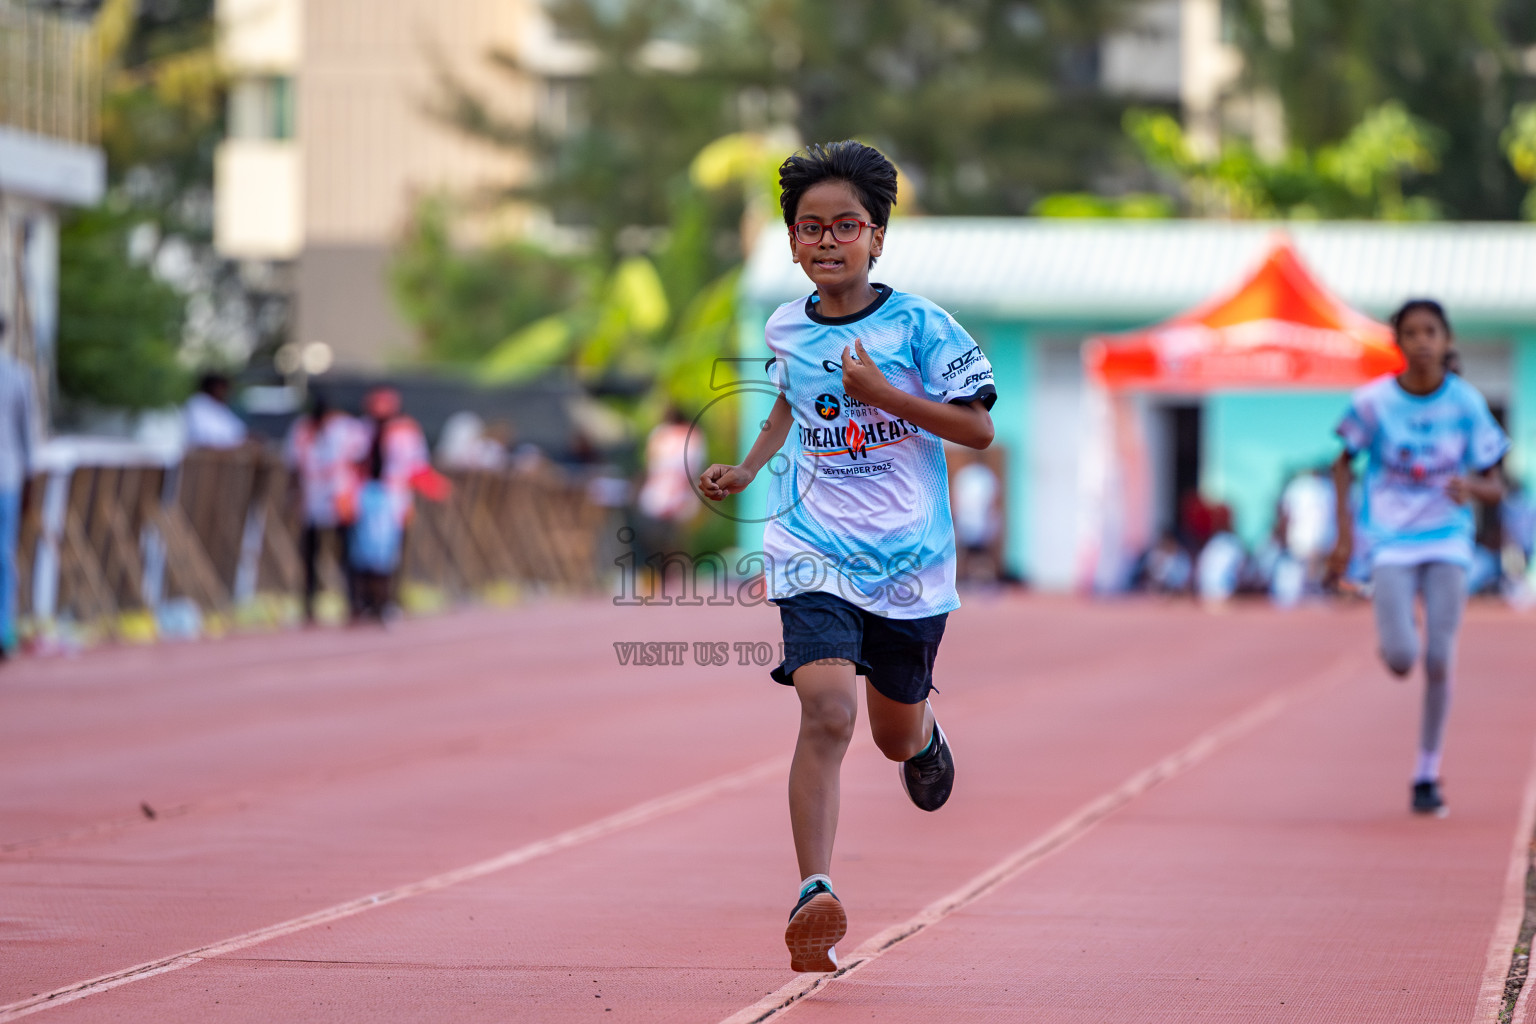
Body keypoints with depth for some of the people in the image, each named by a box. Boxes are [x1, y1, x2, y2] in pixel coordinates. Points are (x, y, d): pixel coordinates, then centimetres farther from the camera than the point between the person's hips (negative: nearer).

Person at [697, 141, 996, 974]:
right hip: (813, 554, 0)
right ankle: (814, 895, -27)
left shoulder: (918, 325, -8)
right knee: (827, 712, -22)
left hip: (909, 560, 0)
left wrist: (883, 393, -19)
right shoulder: (786, 329, 4)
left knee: (896, 733, 17)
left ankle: (926, 738, 57)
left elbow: (978, 428, -9)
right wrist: (747, 468, 11)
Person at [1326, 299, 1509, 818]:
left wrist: (1472, 487, -22)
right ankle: (1394, 639, 24)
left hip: (1447, 541, 1)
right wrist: (1345, 534, -1)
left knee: (1438, 662, -8)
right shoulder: (1375, 401, -7)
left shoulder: (1467, 404, -5)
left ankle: (1428, 774, 7)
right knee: (1400, 659, -15)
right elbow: (1344, 464, 7)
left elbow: (1494, 487, 2)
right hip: (1391, 542, -1)